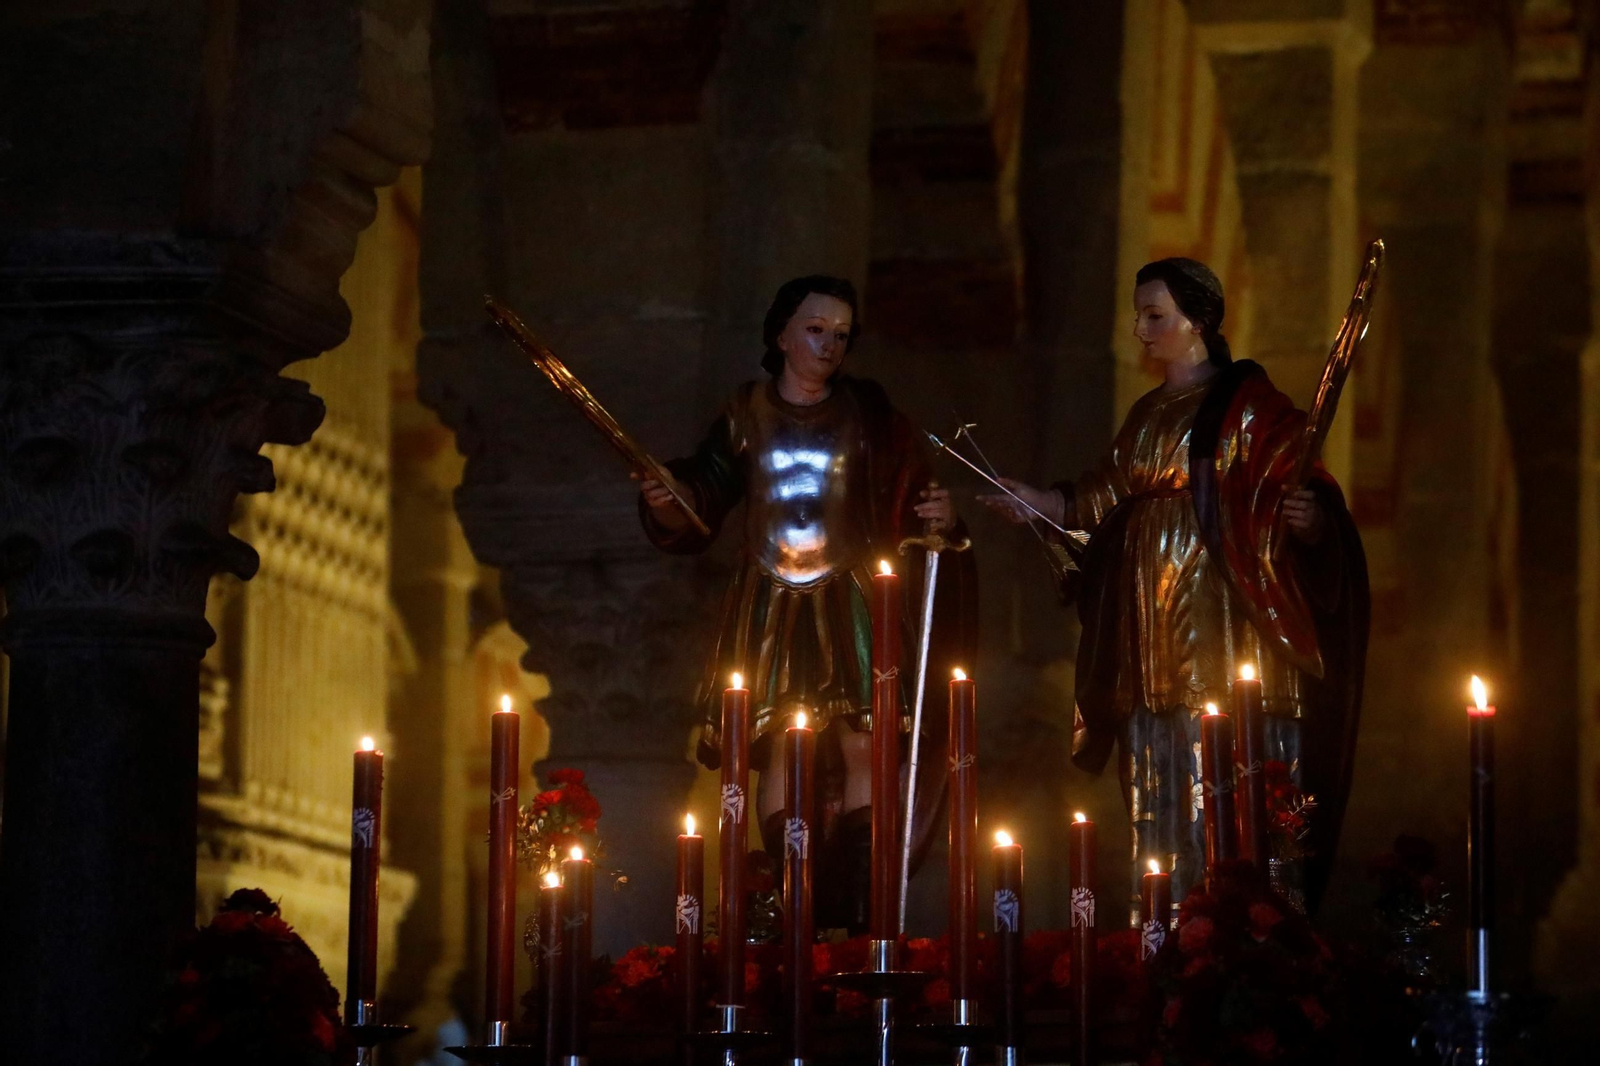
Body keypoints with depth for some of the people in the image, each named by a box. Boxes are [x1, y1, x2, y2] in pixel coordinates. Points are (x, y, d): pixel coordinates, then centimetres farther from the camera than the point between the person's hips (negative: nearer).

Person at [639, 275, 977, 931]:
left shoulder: (869, 414, 5)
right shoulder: (746, 416, 7)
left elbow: (908, 501, 3)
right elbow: (701, 509, 7)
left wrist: (937, 516, -17)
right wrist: (665, 501, -13)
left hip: (851, 604, -1)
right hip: (772, 607, 1)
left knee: (862, 749, -11)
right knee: (779, 749, -5)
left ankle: (855, 914, -9)